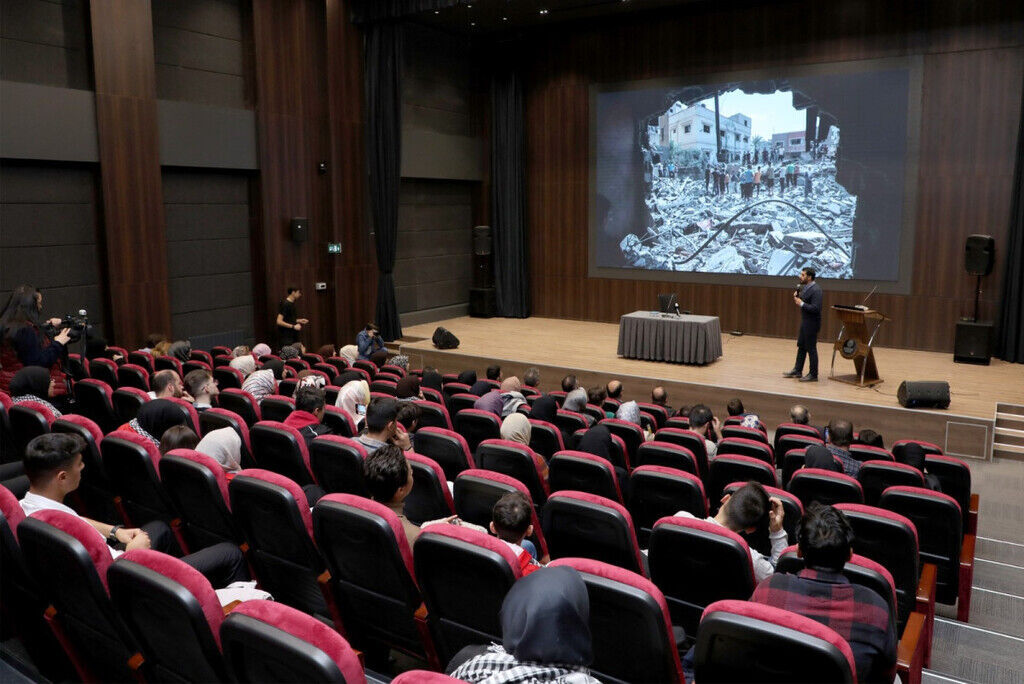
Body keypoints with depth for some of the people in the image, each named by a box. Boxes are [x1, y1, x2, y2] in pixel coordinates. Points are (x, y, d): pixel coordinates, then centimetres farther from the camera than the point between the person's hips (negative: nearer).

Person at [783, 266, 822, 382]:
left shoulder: (816, 290, -21)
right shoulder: (805, 287, 7)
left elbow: (815, 308, -27)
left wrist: (801, 303, -21)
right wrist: (797, 297, -1)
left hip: (811, 324, -9)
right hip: (805, 322, 9)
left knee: (811, 349, 0)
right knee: (801, 346, 18)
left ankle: (813, 375, 11)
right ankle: (797, 370, 30)